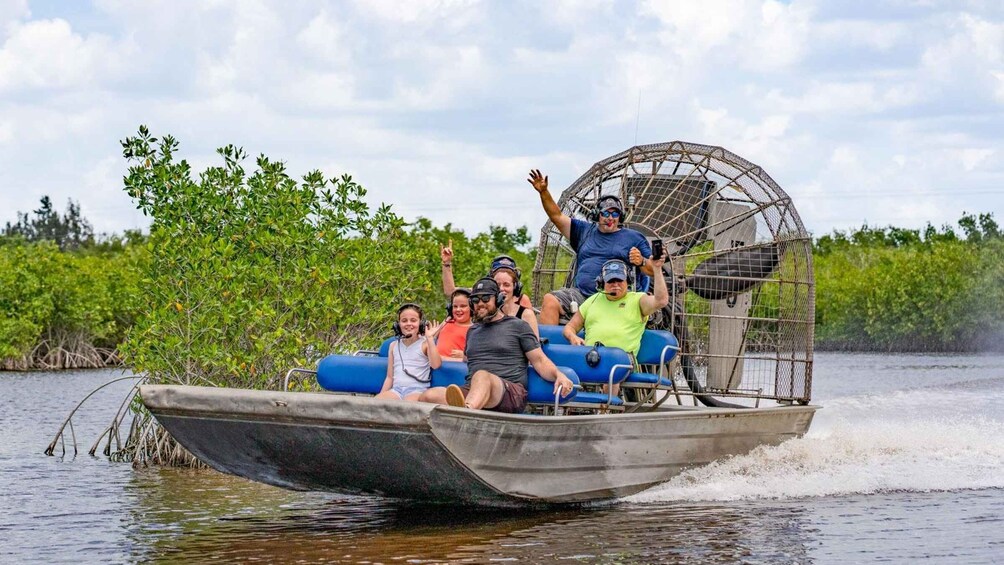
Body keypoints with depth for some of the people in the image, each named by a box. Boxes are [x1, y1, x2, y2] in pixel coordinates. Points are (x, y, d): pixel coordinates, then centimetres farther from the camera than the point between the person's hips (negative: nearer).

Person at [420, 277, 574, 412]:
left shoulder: (518, 326, 14)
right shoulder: (473, 331, 31)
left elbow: (540, 361, 8)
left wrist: (558, 375, -11)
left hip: (511, 393, -6)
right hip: (471, 394, 6)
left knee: (482, 376, -41)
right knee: (429, 395, -23)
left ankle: (467, 410, -74)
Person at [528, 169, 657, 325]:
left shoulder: (634, 237, 16)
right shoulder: (585, 231, 25)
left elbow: (654, 270, 11)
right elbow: (557, 216, 20)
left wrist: (641, 262, -12)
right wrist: (544, 193, 6)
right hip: (581, 293, 4)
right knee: (550, 300, -23)